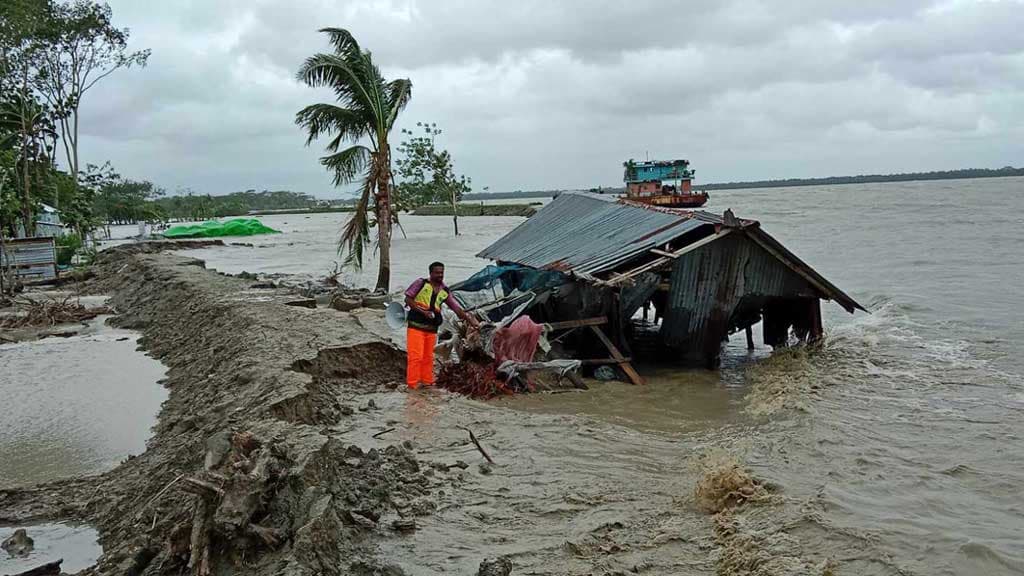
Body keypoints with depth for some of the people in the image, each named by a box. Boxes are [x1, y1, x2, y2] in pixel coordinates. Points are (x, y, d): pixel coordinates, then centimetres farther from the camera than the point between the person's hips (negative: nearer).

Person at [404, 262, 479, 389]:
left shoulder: (445, 291, 10)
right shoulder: (421, 283, -2)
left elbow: (456, 308, 12)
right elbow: (408, 299, -4)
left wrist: (470, 320, 3)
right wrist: (423, 311, -14)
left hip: (432, 328, 5)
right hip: (416, 325, -5)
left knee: (428, 357, 10)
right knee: (416, 356, -8)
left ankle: (427, 382, 18)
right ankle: (413, 383, -3)